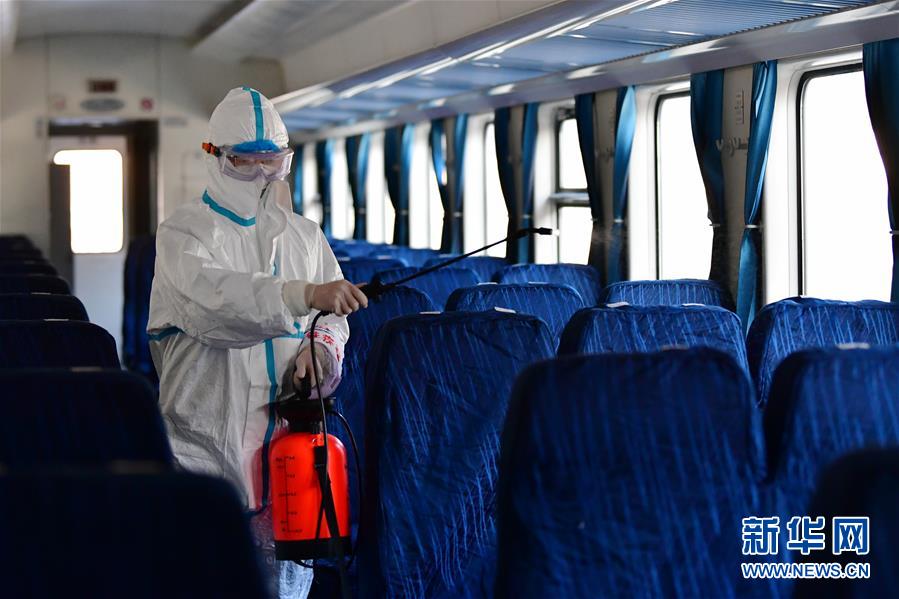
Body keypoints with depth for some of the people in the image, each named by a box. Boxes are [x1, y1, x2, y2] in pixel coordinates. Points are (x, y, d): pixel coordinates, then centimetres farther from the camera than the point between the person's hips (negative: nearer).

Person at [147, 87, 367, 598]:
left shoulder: (304, 235, 15)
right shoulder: (184, 232, -3)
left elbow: (333, 319, 20)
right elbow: (213, 294, -24)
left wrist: (321, 348, -6)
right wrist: (305, 293, -38)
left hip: (289, 435, 5)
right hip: (207, 436, -4)